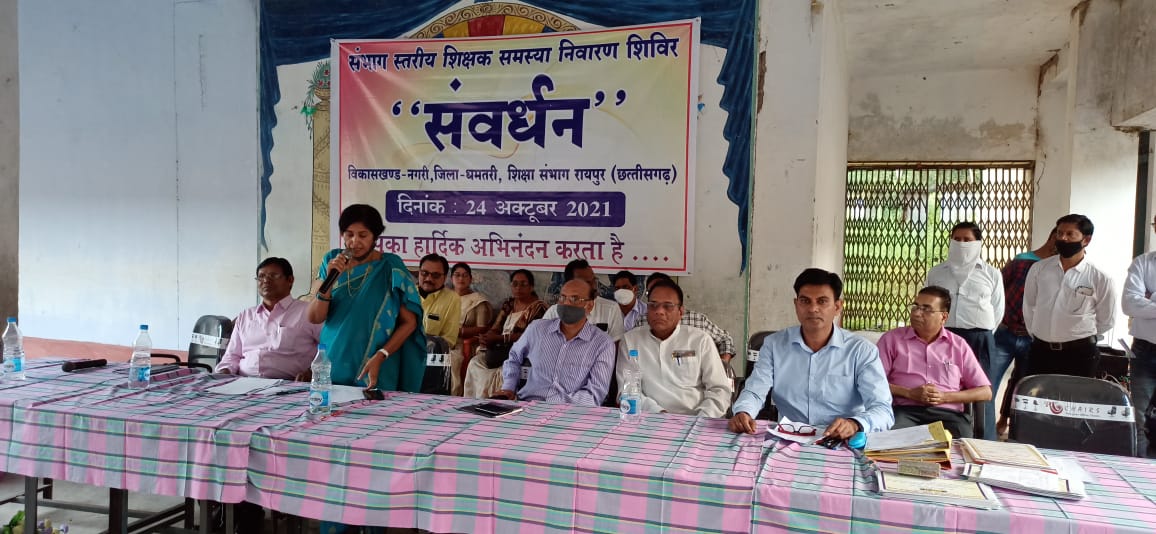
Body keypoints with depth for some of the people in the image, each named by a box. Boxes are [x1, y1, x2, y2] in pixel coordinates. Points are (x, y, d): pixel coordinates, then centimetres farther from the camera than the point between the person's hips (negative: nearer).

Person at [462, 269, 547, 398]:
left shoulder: (538, 307, -3)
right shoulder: (509, 304, 18)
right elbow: (495, 328, 11)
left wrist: (498, 338, -18)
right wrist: (487, 338, -13)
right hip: (501, 350, 6)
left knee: (502, 369, -31)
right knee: (475, 363, -15)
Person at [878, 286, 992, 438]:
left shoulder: (958, 345, 15)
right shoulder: (892, 338, 10)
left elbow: (985, 392, 12)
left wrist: (945, 397, -3)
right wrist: (909, 393, -10)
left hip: (948, 413, 2)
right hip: (905, 411, -2)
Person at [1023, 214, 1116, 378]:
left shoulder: (1100, 279, -6)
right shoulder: (1038, 269, 1)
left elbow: (1106, 321, 5)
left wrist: (1077, 336, 11)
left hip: (1080, 354, -2)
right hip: (1040, 351, 2)